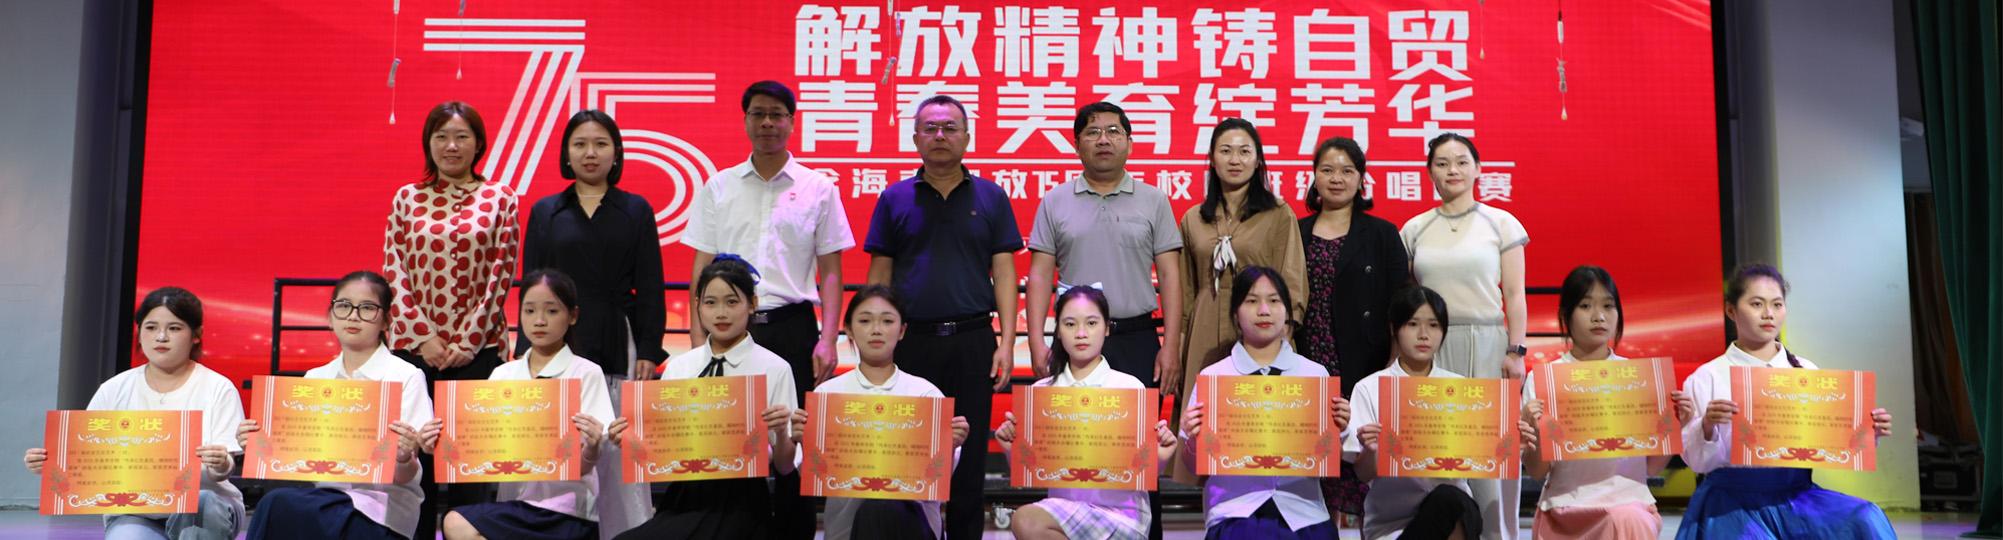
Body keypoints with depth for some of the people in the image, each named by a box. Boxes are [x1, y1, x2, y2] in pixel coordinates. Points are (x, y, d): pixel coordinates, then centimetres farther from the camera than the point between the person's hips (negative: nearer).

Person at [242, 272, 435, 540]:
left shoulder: (405, 376, -3)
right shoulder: (315, 378, 14)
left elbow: (406, 477, -7)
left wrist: (404, 458, -28)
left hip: (382, 508, -5)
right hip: (326, 496, 5)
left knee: (278, 505, -29)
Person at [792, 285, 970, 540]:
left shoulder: (926, 393, 5)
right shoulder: (827, 392, 7)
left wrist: (949, 447, -18)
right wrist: (805, 441, -18)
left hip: (909, 513, 0)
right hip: (846, 517, 0)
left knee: (880, 510, -35)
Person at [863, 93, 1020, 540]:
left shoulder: (991, 197, 7)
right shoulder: (894, 199, 8)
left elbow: (1004, 272, 4)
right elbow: (879, 276, 7)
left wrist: (1007, 340, -5)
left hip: (972, 340, 0)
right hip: (911, 339, 0)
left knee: (969, 450, 4)